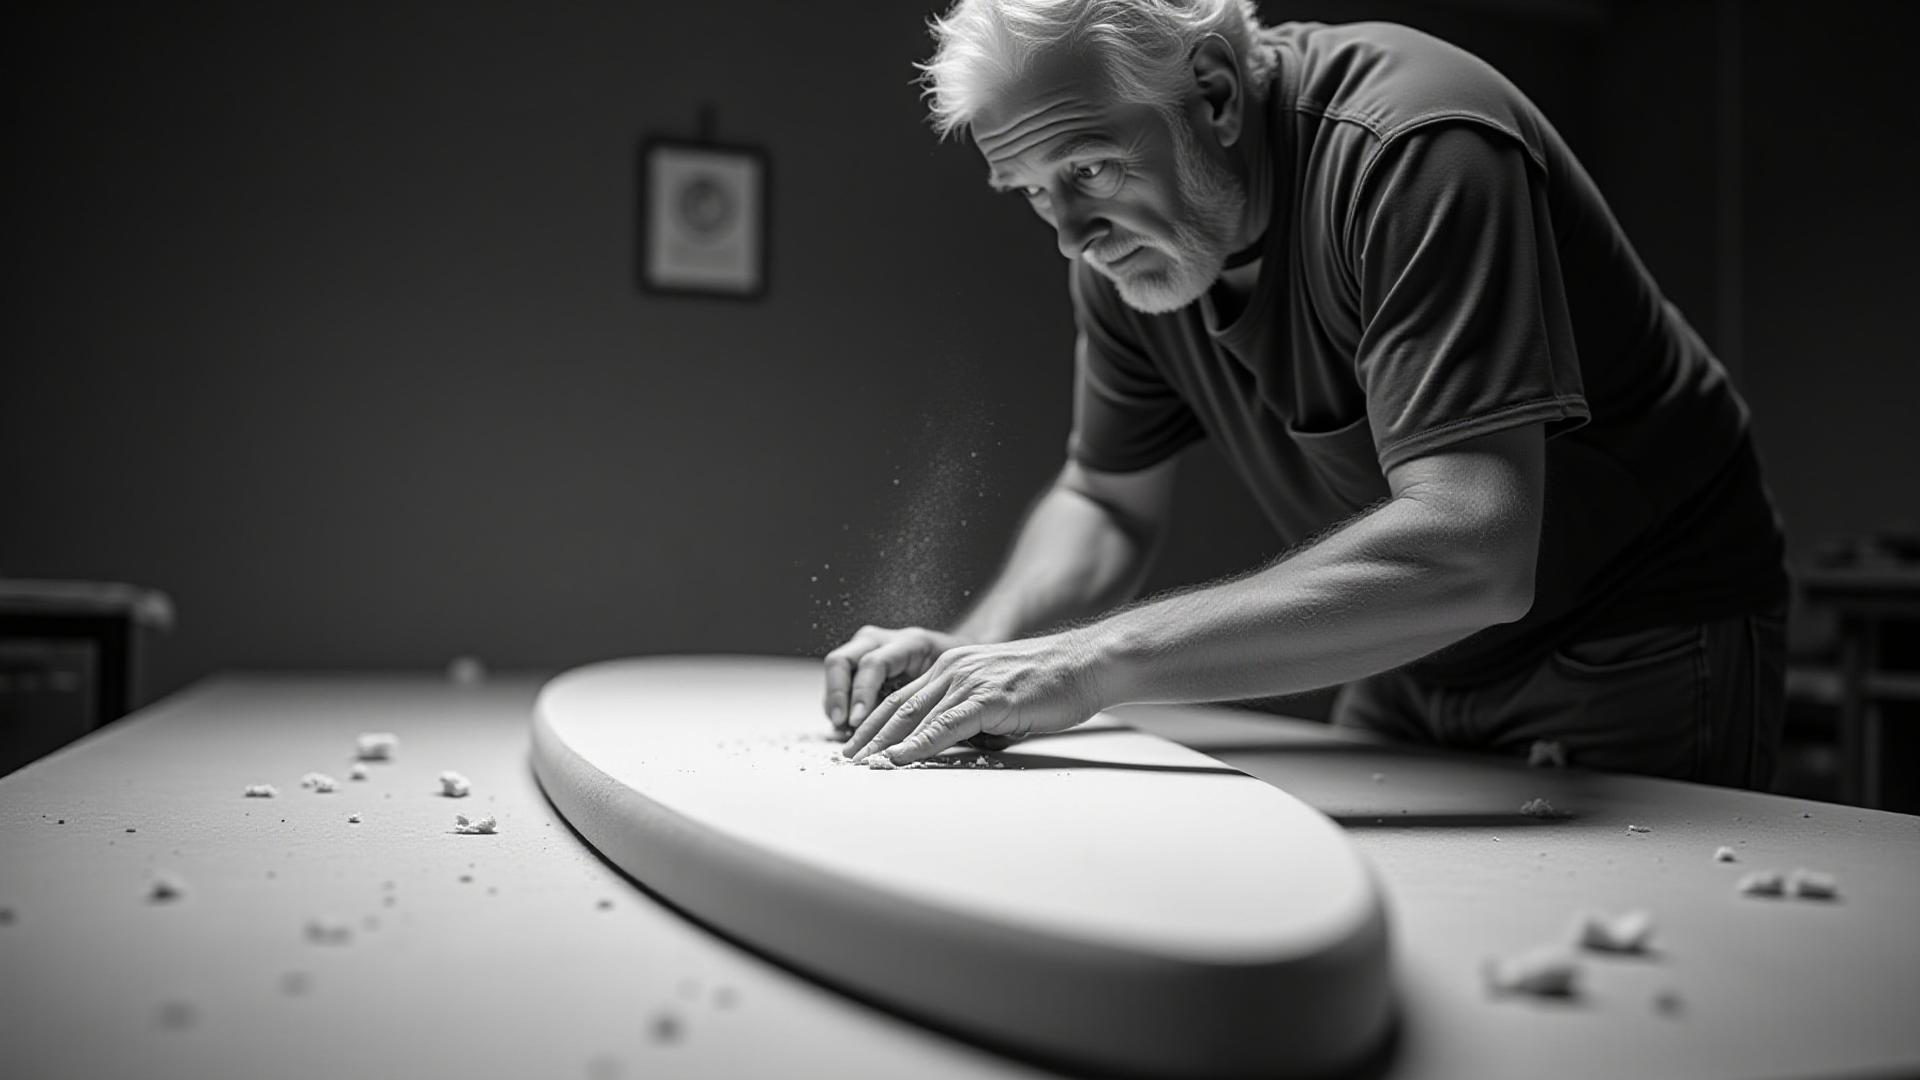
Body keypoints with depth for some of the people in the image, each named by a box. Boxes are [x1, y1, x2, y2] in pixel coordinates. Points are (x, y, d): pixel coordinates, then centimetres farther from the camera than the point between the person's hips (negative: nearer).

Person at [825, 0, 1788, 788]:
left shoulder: (1415, 147, -29)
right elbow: (1106, 505, 4)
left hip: (1635, 652, -5)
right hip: (1411, 667, 6)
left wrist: (1095, 661, -40)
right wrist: (975, 656, -16)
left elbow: (1467, 553, -39)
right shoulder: (1121, 238, -8)